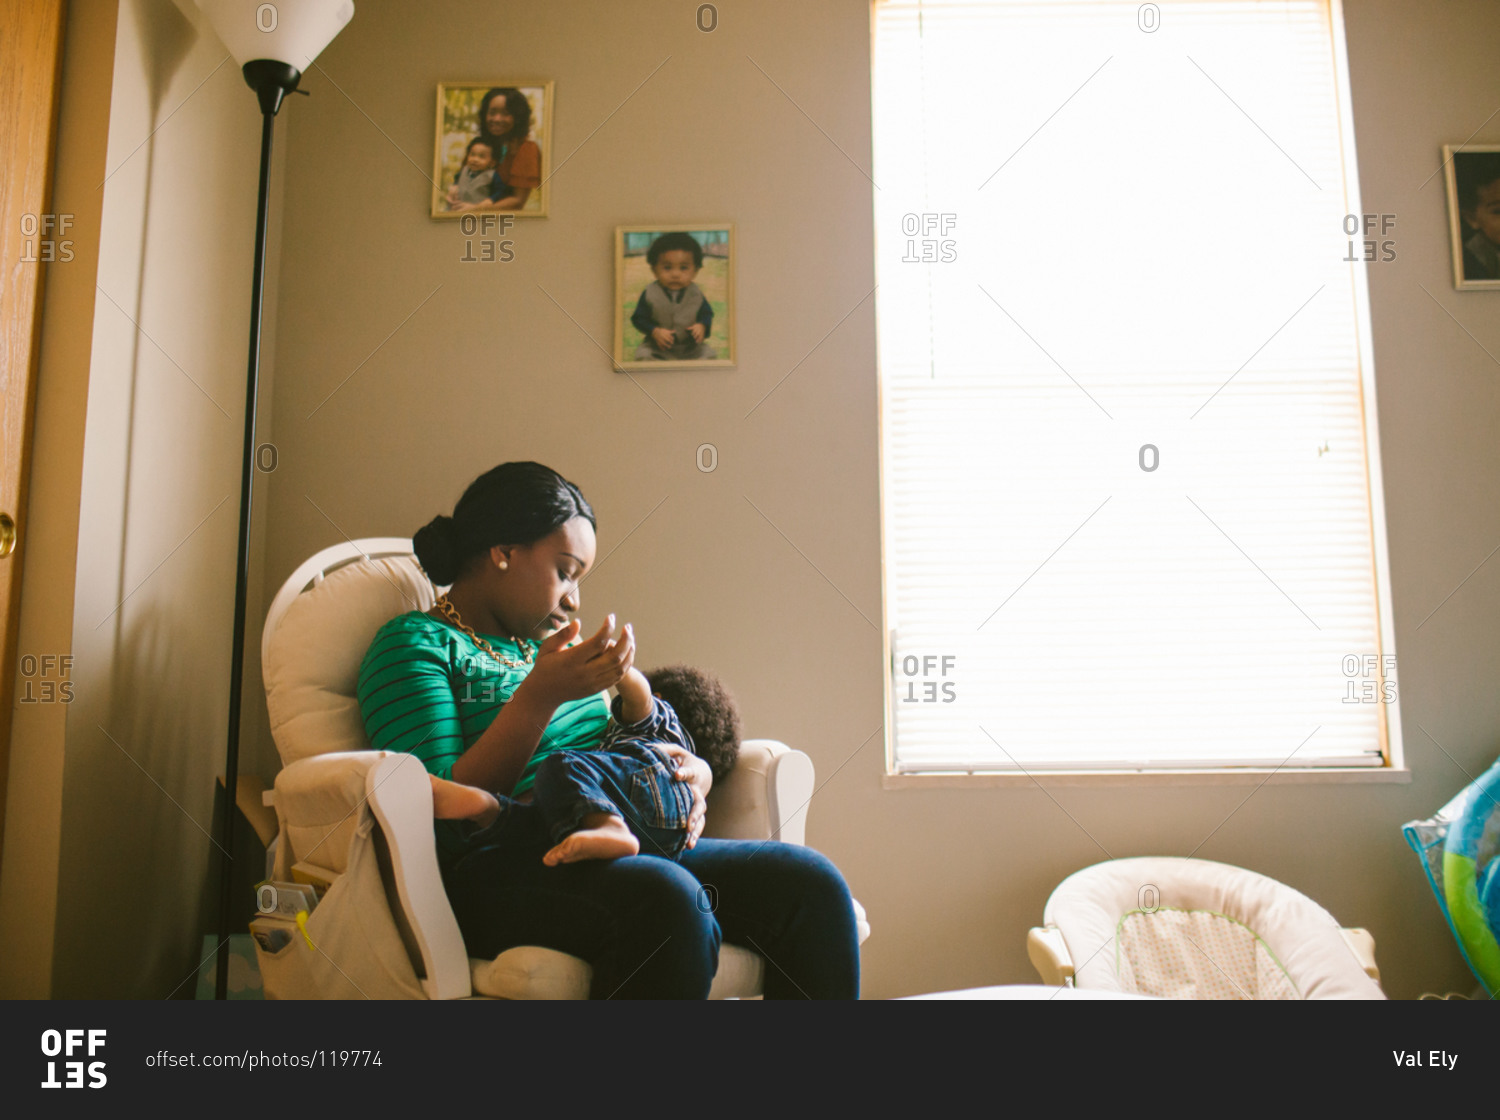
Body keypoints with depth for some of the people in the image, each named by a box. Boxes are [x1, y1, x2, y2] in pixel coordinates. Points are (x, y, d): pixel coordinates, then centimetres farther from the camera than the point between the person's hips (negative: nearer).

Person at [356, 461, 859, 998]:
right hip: (498, 872, -7)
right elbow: (446, 811, -9)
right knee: (668, 901, -37)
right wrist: (541, 695, -17)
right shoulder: (415, 643, 3)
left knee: (810, 882, -16)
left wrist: (688, 775, 6)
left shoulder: (547, 646, 26)